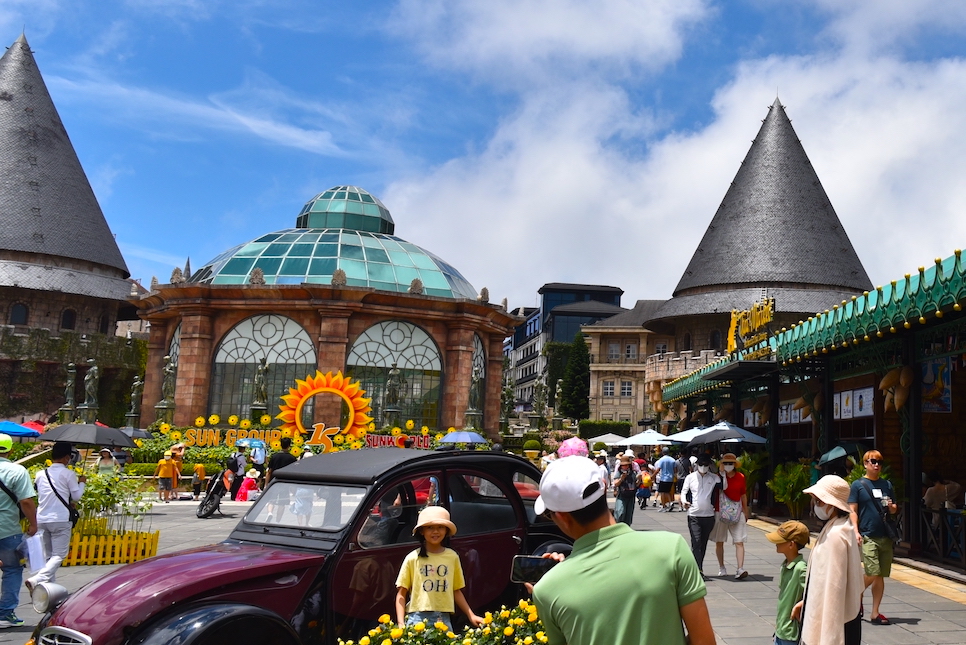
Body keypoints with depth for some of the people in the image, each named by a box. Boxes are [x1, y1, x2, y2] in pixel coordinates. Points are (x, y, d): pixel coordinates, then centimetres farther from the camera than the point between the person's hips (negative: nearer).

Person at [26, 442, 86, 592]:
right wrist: (82, 482, 16)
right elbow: (76, 496, -3)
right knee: (59, 555, -3)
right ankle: (37, 580, -22)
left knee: (47, 555, 15)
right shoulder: (68, 474, -6)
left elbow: (38, 494, 19)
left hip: (41, 519, 6)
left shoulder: (40, 474, 10)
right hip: (61, 520, -6)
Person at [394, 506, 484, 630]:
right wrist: (401, 623, -7)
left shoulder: (452, 557, 9)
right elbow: (401, 594, 3)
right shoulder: (413, 558, 1)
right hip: (418, 618, -2)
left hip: (444, 619, 2)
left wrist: (471, 615, 10)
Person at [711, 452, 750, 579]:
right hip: (721, 512, -1)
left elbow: (743, 495, 14)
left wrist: (746, 511, 20)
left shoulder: (740, 477, 4)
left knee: (739, 542, -8)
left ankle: (740, 569, -12)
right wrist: (722, 473, -21)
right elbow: (723, 487, -23)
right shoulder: (718, 476, -4)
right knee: (719, 542, 8)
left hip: (737, 513, 1)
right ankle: (721, 567, 21)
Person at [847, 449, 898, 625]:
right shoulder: (857, 485, 0)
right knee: (872, 574, -14)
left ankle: (875, 613, 14)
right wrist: (856, 532, -14)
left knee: (881, 576, 6)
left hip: (885, 536, 5)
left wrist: (891, 507, -5)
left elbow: (894, 510, 19)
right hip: (867, 536, -5)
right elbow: (853, 511, -3)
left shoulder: (887, 484, 13)